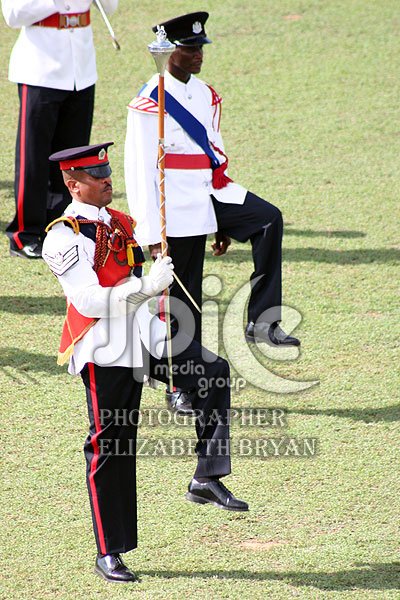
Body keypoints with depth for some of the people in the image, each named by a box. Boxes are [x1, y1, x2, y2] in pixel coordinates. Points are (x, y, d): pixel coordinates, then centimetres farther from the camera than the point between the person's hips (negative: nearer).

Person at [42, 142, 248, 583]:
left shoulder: (121, 222, 14)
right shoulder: (64, 237, -11)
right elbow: (89, 301, -21)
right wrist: (147, 286, -27)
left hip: (143, 338, 7)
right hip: (104, 351, -7)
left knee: (214, 372, -12)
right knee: (109, 447, -1)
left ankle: (206, 478, -7)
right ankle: (109, 554, 7)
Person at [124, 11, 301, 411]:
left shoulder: (206, 95, 11)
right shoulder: (150, 105, -11)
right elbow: (140, 173, -12)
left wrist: (224, 223, 20)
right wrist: (153, 236, -14)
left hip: (214, 195, 6)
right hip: (180, 209, -6)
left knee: (269, 219, -21)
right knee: (183, 298, 1)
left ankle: (261, 320, -19)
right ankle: (180, 387, 15)